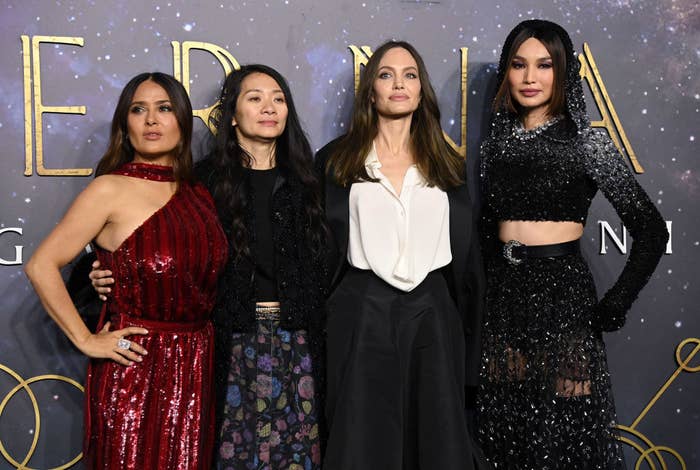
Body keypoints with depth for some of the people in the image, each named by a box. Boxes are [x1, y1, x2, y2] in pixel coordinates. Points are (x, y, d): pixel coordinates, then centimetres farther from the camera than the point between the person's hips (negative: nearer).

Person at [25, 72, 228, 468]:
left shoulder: (199, 197, 8)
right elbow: (42, 266, -9)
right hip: (133, 368, -5)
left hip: (194, 367, 5)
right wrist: (86, 340, -10)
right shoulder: (111, 190, -7)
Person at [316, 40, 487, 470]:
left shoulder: (447, 165, 10)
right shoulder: (336, 161, 4)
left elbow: (467, 256, 11)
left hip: (432, 312, 2)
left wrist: (469, 343, 7)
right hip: (362, 313, -2)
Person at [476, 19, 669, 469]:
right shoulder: (496, 143, 8)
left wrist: (612, 308, -8)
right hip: (503, 298, 4)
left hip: (563, 296, -4)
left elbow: (651, 230, -6)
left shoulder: (588, 143, -5)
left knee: (563, 430, 2)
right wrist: (482, 303, 9)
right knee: (505, 430, 11)